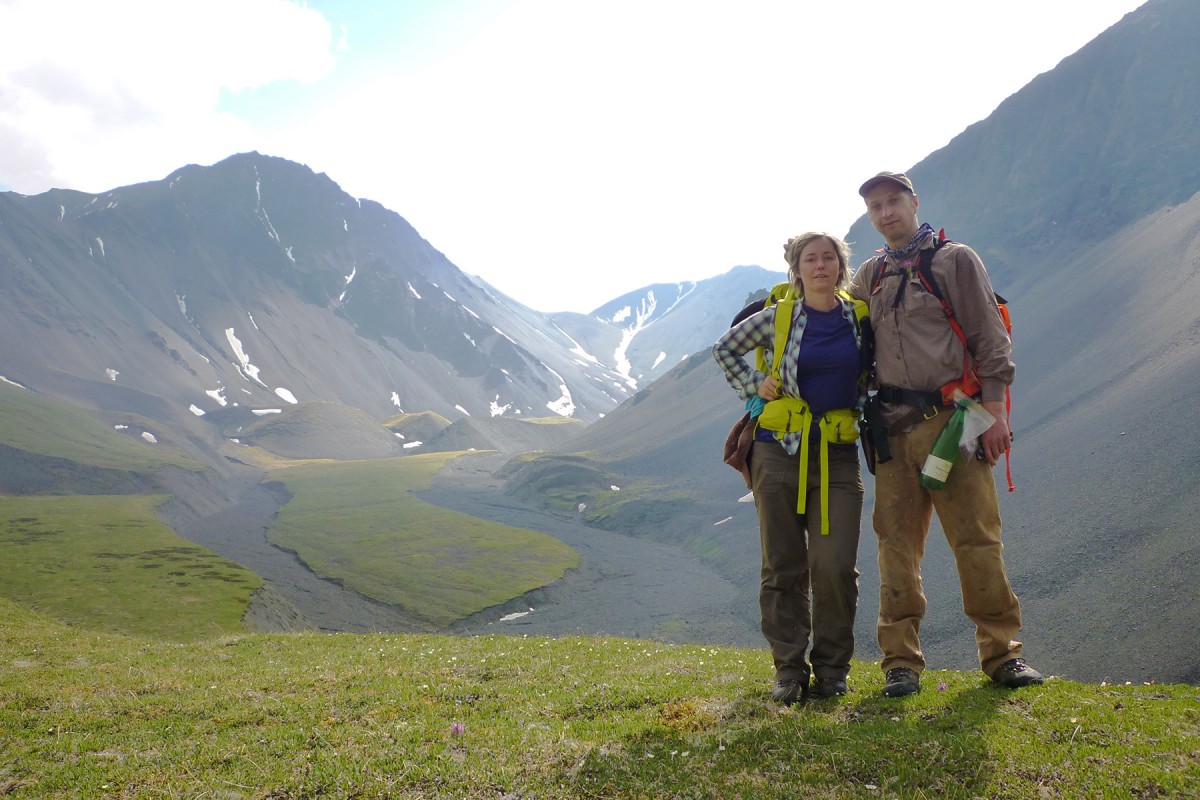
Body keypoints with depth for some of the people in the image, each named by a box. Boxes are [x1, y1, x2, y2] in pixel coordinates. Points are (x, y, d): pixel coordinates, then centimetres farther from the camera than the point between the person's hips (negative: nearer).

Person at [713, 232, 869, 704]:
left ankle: (832, 669, 12)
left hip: (838, 455, 1)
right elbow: (723, 350, 12)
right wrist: (753, 387, 2)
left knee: (835, 566, -5)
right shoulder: (777, 317, -1)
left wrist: (864, 407, 7)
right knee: (784, 567, 3)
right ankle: (789, 670, 14)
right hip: (779, 450, -1)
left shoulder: (860, 318, 4)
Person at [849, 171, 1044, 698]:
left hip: (952, 418, -3)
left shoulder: (955, 259, 4)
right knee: (898, 544, 3)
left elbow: (990, 339, 0)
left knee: (977, 539, -2)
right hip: (893, 426, 4)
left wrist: (994, 411, -8)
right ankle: (901, 661, 9)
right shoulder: (869, 276, 16)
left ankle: (1001, 653, 11)